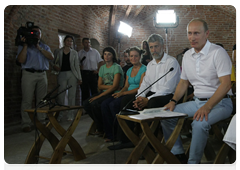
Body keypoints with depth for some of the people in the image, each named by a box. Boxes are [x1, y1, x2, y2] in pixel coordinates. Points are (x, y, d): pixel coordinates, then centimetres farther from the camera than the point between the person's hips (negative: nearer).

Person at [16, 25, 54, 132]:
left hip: (42, 75, 3)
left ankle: (41, 121, 9)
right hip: (29, 74, -3)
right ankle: (26, 124, -4)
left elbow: (51, 57, 0)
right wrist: (25, 45, -8)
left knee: (42, 99, 3)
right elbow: (21, 60, -5)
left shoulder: (44, 47, 19)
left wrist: (39, 48, -6)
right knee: (27, 100, -7)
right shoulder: (23, 46, 11)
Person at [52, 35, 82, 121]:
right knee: (61, 95, -2)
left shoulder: (74, 53, 9)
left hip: (72, 74, 0)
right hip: (62, 74, 0)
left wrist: (79, 78, 3)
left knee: (71, 95, 0)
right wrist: (55, 67, -8)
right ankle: (59, 115, 8)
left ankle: (70, 115, 5)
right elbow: (55, 63, 16)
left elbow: (77, 65, 7)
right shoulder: (59, 52, 9)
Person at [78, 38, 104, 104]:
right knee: (84, 91, 5)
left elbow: (101, 61, 7)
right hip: (84, 73, 2)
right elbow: (78, 64, 12)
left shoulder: (95, 51, 6)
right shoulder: (80, 53, 10)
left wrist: (98, 70, -3)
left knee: (95, 91, -3)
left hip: (93, 73, -1)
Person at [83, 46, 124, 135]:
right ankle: (100, 126, 2)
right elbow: (100, 86, 9)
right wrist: (110, 86, -11)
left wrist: (99, 96, -19)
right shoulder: (102, 68, 16)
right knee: (86, 103, -12)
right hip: (105, 92, 7)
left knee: (95, 103, -27)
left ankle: (102, 129, -7)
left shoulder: (117, 67, -6)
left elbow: (115, 86, -16)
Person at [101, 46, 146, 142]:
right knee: (104, 104, -15)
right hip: (127, 94, 7)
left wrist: (122, 93, -13)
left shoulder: (144, 69, -4)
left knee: (113, 104, -28)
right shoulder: (129, 70, 20)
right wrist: (119, 92, -5)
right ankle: (109, 134, -12)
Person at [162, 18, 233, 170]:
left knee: (199, 123, -34)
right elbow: (184, 82, 17)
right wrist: (173, 101, 1)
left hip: (219, 102, -7)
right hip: (198, 101, 7)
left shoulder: (218, 52, -13)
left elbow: (226, 84, -21)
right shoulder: (187, 55, 8)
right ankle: (178, 156, 4)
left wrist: (207, 107, -31)